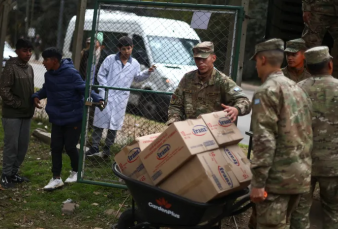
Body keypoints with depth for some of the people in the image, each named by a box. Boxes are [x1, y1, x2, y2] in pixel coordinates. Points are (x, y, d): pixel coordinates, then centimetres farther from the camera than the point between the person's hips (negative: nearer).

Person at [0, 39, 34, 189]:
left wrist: (32, 103, 7)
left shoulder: (30, 68, 10)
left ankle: (14, 173, 22)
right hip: (12, 114, -7)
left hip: (26, 114, 7)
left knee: (23, 145, 10)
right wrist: (18, 104, -14)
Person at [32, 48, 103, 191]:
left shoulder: (71, 73, -19)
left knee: (70, 146, 0)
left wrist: (97, 99, -34)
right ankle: (56, 178, 15)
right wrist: (37, 96, -1)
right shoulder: (48, 75, 3)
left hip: (73, 117, -6)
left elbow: (84, 88, -19)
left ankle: (76, 172, 27)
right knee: (56, 147, 5)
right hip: (57, 118, 6)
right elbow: (46, 89, 19)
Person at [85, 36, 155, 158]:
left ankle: (107, 148, 20)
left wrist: (147, 72, 6)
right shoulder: (110, 59, -5)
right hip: (106, 95, -2)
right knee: (100, 122, 2)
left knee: (114, 125, 8)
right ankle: (94, 147, 11)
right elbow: (101, 75, -2)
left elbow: (137, 77, 21)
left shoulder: (134, 64, 5)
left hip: (121, 98, 3)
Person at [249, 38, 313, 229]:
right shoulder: (297, 89, 16)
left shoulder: (266, 91, -10)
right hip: (302, 173, 8)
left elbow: (264, 139, -18)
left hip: (279, 175, -8)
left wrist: (258, 182, -18)